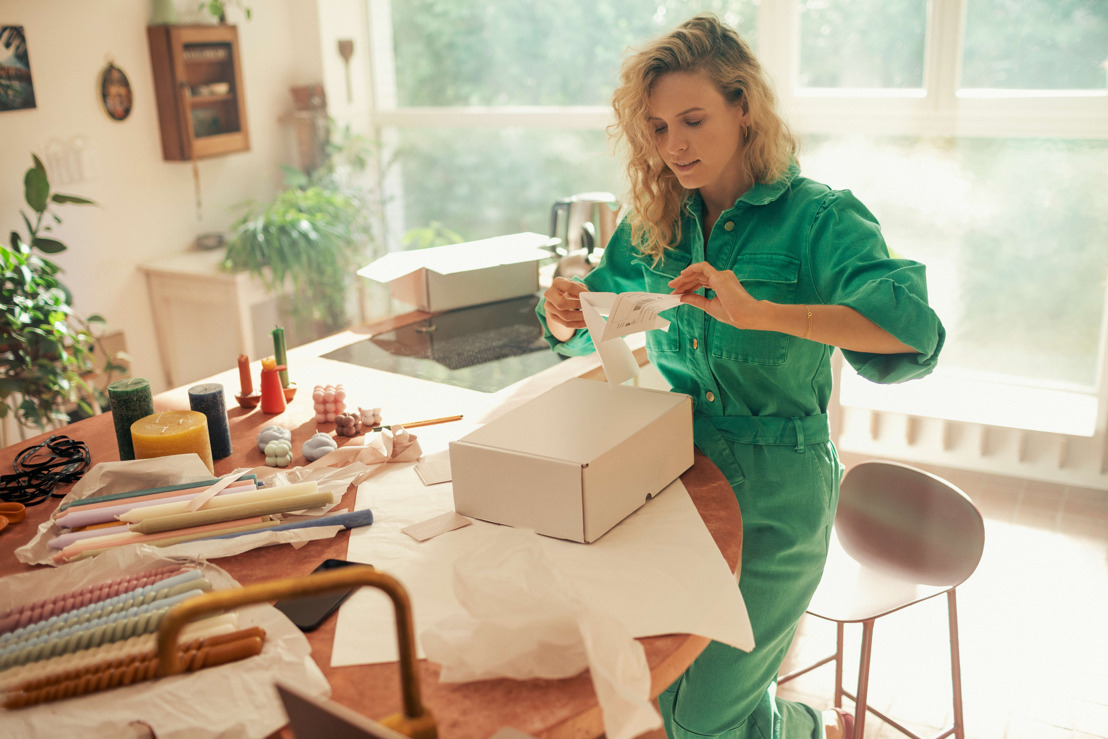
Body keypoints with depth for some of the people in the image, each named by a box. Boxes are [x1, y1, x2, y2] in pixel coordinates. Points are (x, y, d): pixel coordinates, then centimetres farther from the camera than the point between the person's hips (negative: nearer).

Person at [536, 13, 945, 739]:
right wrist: (567, 318, -10)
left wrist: (762, 313, -37)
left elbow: (912, 325, -27)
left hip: (775, 494, -5)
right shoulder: (654, 223, 4)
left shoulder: (817, 216, -11)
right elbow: (583, 333, 14)